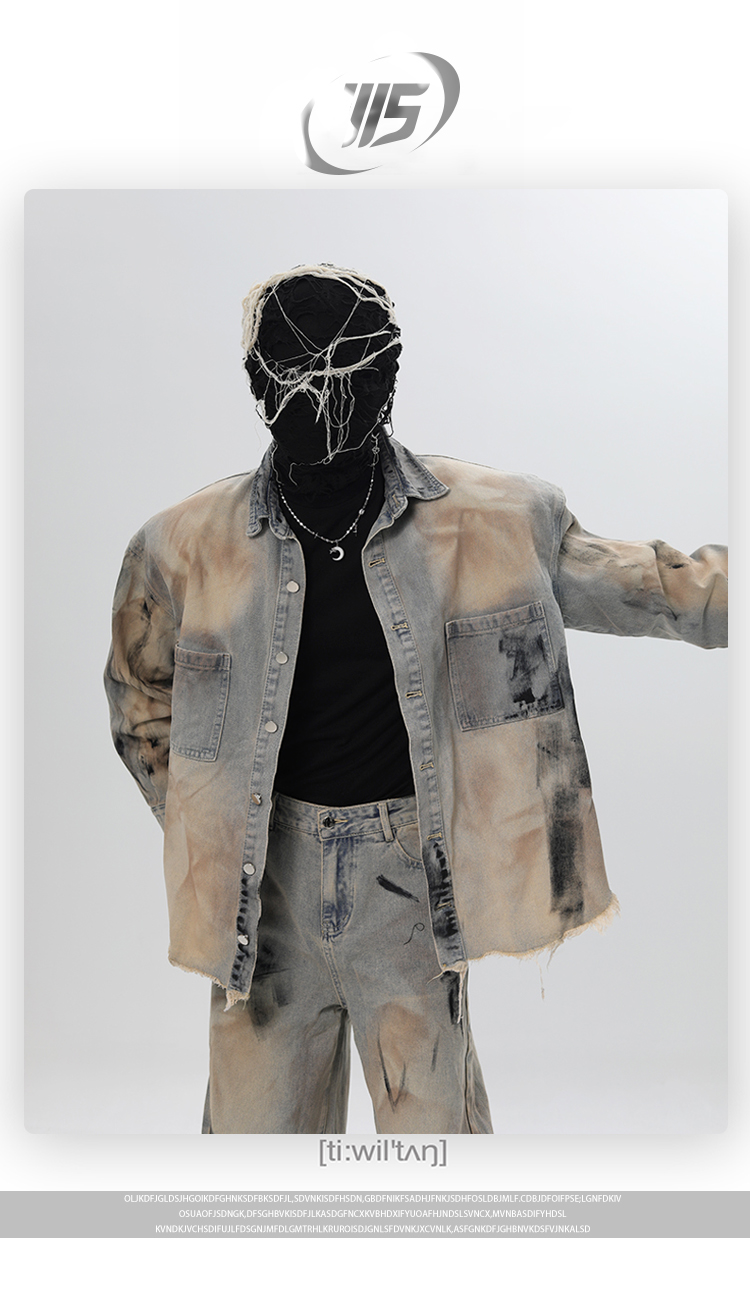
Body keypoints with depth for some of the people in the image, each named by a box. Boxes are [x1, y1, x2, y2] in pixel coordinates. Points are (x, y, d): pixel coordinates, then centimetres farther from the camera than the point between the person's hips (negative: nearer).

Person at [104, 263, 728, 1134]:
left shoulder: (490, 521, -6)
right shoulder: (189, 545, -4)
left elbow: (618, 584, 7)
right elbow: (141, 696, 11)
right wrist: (207, 834, 5)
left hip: (412, 875, 0)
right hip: (265, 880, 1)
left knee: (431, 1113, 13)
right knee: (256, 1111, 16)